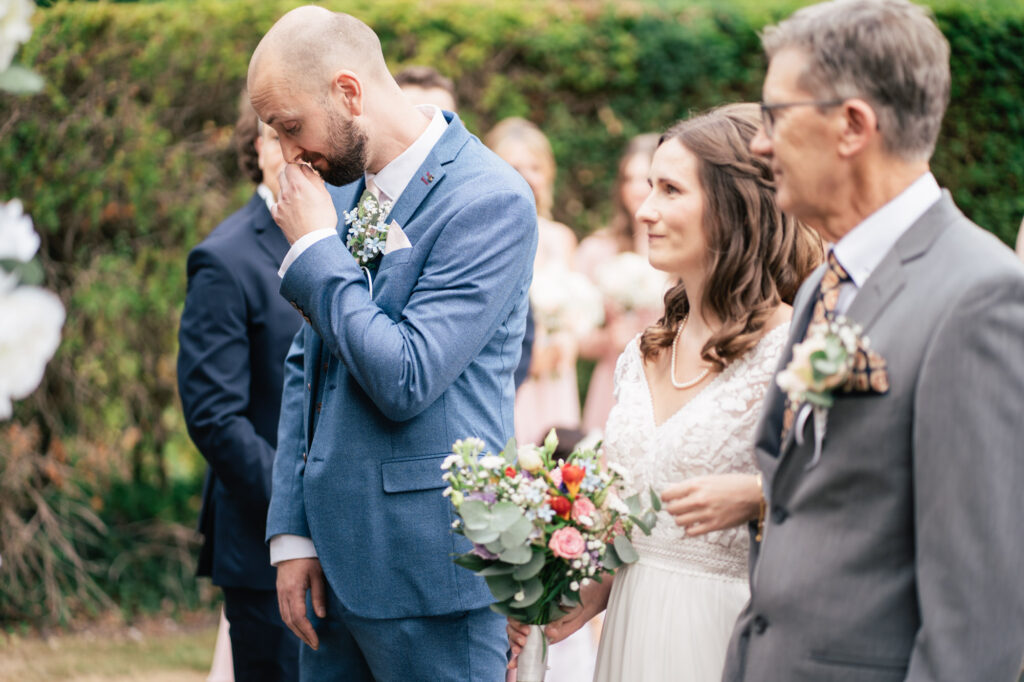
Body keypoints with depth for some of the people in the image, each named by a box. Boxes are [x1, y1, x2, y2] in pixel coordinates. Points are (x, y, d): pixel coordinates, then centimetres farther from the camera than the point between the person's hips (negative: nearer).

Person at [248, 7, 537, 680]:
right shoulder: (349, 188, 10)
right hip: (332, 552, 7)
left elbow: (405, 379, -20)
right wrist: (294, 532, 9)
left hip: (423, 567, -7)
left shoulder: (489, 200, -14)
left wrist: (314, 247, -12)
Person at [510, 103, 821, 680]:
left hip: (728, 631, -6)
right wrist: (587, 597, 3)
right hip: (633, 626, 7)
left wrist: (755, 497, -24)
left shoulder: (789, 345, -13)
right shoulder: (643, 355, 9)